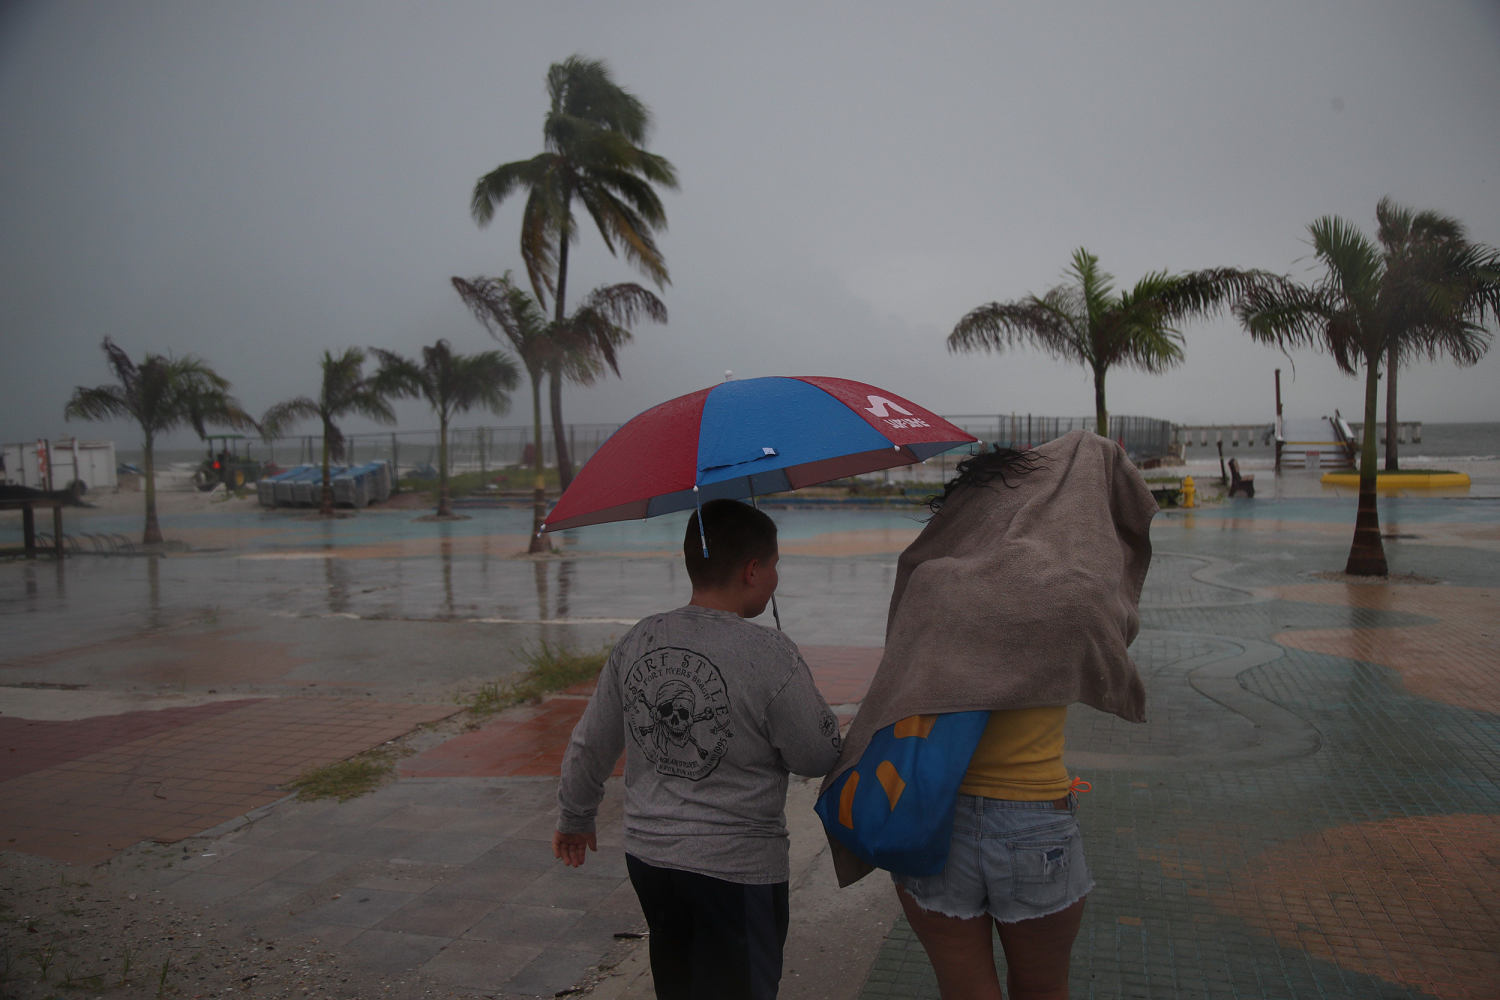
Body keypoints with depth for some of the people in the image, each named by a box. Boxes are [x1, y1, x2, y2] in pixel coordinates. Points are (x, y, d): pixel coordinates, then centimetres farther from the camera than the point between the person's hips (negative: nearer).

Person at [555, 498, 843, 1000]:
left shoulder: (636, 642, -3)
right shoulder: (771, 655, -20)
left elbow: (589, 748, 6)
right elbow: (819, 758, -11)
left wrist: (574, 819, 23)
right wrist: (827, 716, 10)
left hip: (647, 857, 6)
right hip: (735, 871, -6)